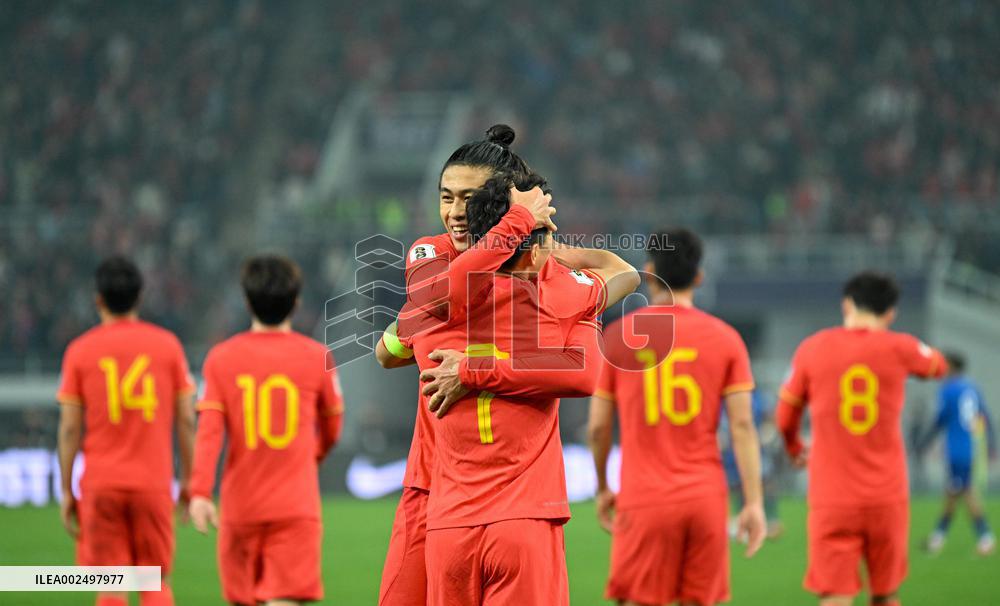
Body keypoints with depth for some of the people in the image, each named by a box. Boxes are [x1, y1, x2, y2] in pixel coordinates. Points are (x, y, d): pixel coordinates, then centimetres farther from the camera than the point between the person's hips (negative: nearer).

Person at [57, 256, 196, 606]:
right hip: (154, 482, 1)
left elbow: (70, 428, -2)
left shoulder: (80, 351, 0)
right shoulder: (167, 345, 2)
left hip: (100, 484, -1)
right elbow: (186, 420, 2)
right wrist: (188, 481, 9)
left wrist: (67, 491, 4)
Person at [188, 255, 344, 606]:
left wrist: (200, 492, -16)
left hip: (241, 506, 2)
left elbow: (209, 429, -10)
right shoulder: (316, 357, 0)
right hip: (296, 505, -2)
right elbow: (331, 429, 13)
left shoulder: (221, 357, 0)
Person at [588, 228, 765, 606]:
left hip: (644, 500, -2)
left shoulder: (618, 336, 1)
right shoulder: (725, 338, 2)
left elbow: (598, 426, 4)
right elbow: (742, 426, -3)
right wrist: (754, 502, -1)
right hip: (706, 499, 2)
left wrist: (602, 488, 18)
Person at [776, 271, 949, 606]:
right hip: (888, 496, 1)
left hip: (832, 499, -1)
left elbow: (785, 417, 11)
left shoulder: (813, 348, -1)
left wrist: (795, 450, 33)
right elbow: (938, 365, 22)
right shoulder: (899, 348, -2)